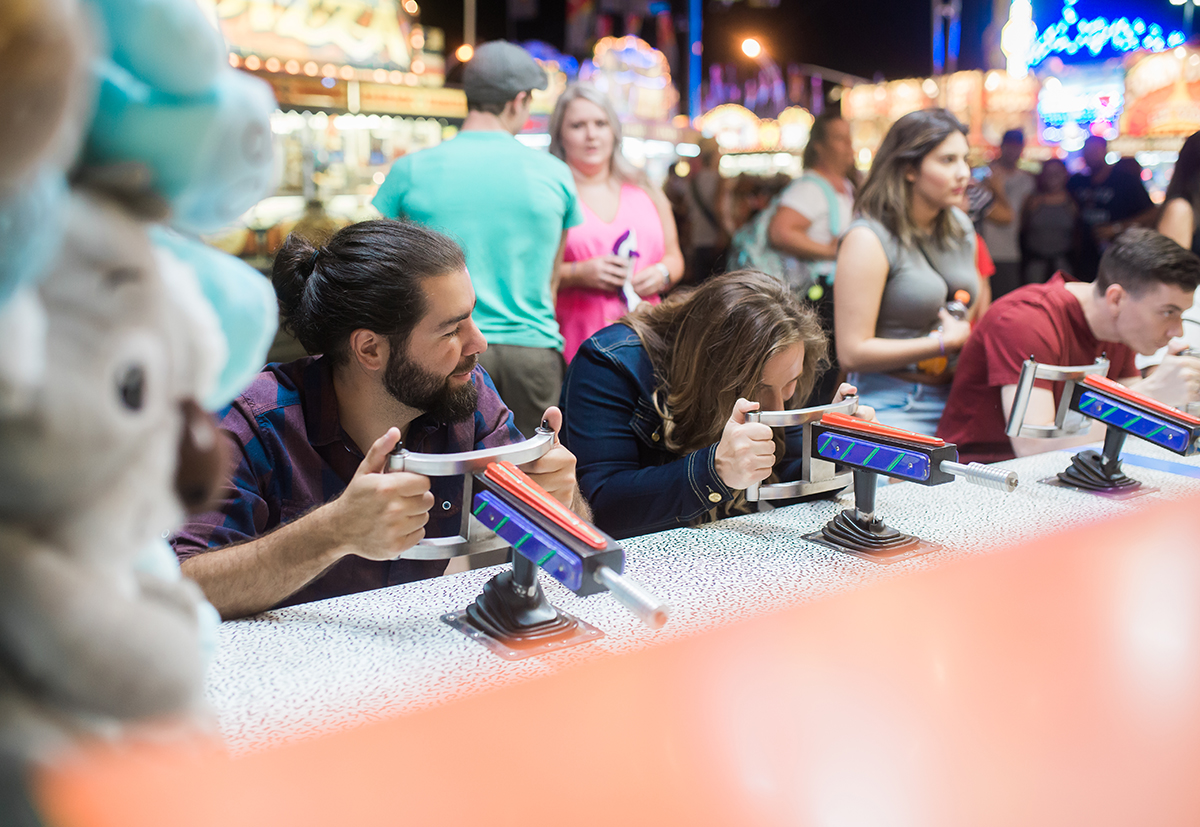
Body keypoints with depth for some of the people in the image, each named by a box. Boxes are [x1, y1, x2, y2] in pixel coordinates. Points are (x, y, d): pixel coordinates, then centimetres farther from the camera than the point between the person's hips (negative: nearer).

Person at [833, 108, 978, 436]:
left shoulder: (961, 228, 13)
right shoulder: (868, 239, -11)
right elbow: (852, 353, -17)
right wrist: (945, 343, -12)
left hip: (952, 401, 7)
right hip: (890, 407, -6)